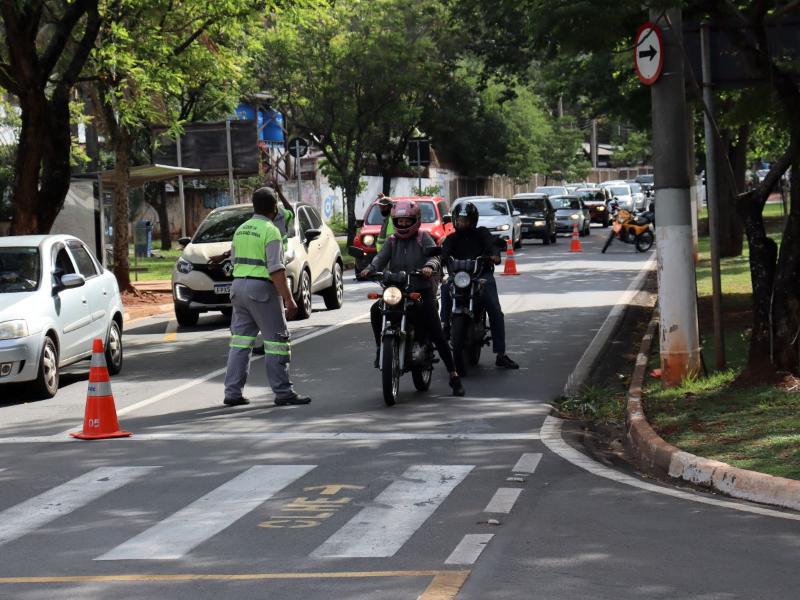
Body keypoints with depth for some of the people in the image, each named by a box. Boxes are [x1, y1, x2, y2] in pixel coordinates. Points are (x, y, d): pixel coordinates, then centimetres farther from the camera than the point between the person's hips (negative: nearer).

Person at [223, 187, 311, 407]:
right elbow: (276, 269, -18)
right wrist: (288, 299, -18)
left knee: (240, 340, 9)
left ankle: (233, 392, 7)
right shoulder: (270, 231, -11)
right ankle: (283, 392, -1)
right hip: (261, 289, -8)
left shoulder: (241, 230, 13)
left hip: (239, 285, 8)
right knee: (276, 340, -2)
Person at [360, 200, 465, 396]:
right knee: (376, 310, -26)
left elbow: (434, 254, -14)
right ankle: (380, 348, -10)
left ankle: (454, 375, 0)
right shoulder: (392, 242, 12)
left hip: (422, 291, -3)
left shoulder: (423, 238, 3)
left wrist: (430, 266, -37)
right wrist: (370, 269, -27)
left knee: (437, 335, -6)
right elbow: (381, 257, -5)